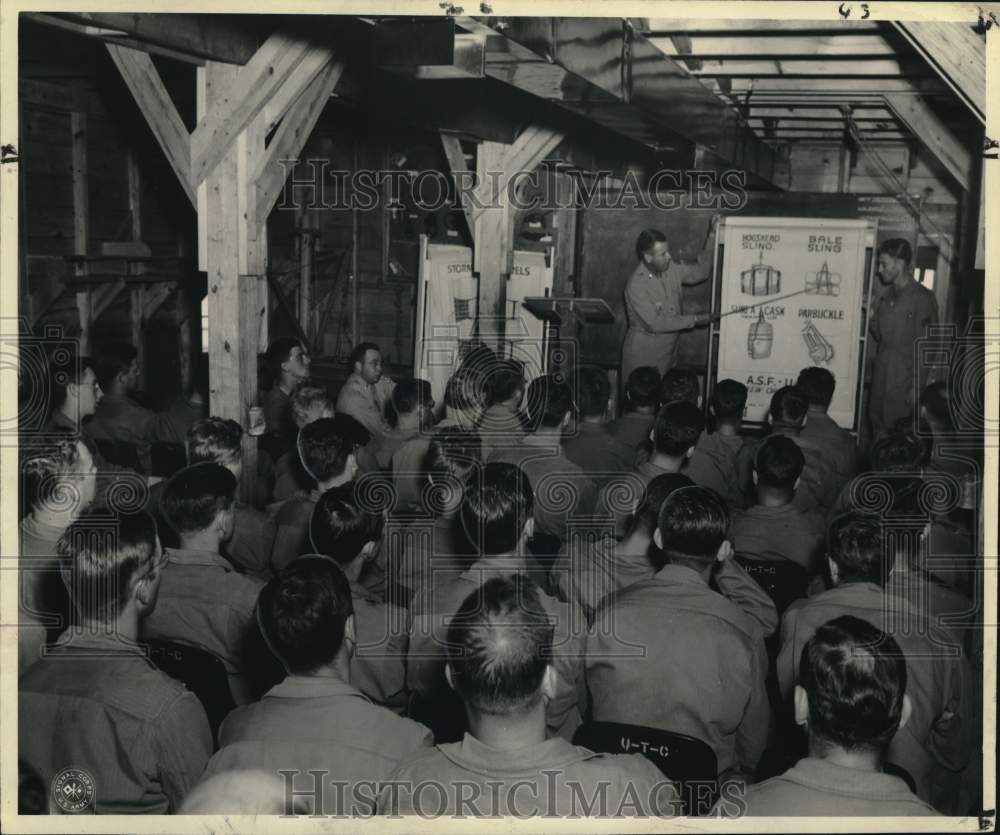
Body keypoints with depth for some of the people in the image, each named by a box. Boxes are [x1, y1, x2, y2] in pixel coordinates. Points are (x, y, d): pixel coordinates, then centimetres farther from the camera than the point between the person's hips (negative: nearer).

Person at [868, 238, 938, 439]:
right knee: (877, 427, 11)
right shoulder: (889, 294, 11)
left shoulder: (922, 298, -13)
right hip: (881, 375, 7)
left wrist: (916, 388, -16)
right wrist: (871, 315, -1)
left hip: (903, 380, -7)